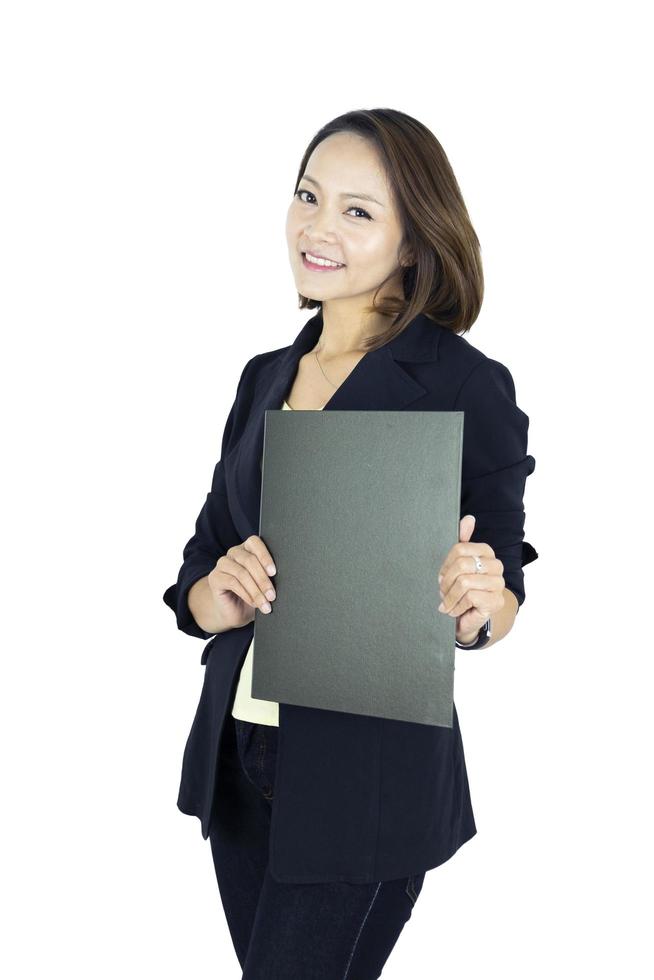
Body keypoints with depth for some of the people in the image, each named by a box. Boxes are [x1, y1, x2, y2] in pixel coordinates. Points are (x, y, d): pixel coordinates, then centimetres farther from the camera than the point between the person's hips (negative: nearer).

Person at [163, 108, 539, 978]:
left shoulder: (466, 385, -10)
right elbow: (195, 578, 8)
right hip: (235, 753, 6)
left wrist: (475, 606, -26)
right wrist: (222, 596, -14)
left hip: (368, 770, -5)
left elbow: (502, 600, -4)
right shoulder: (266, 377, 8)